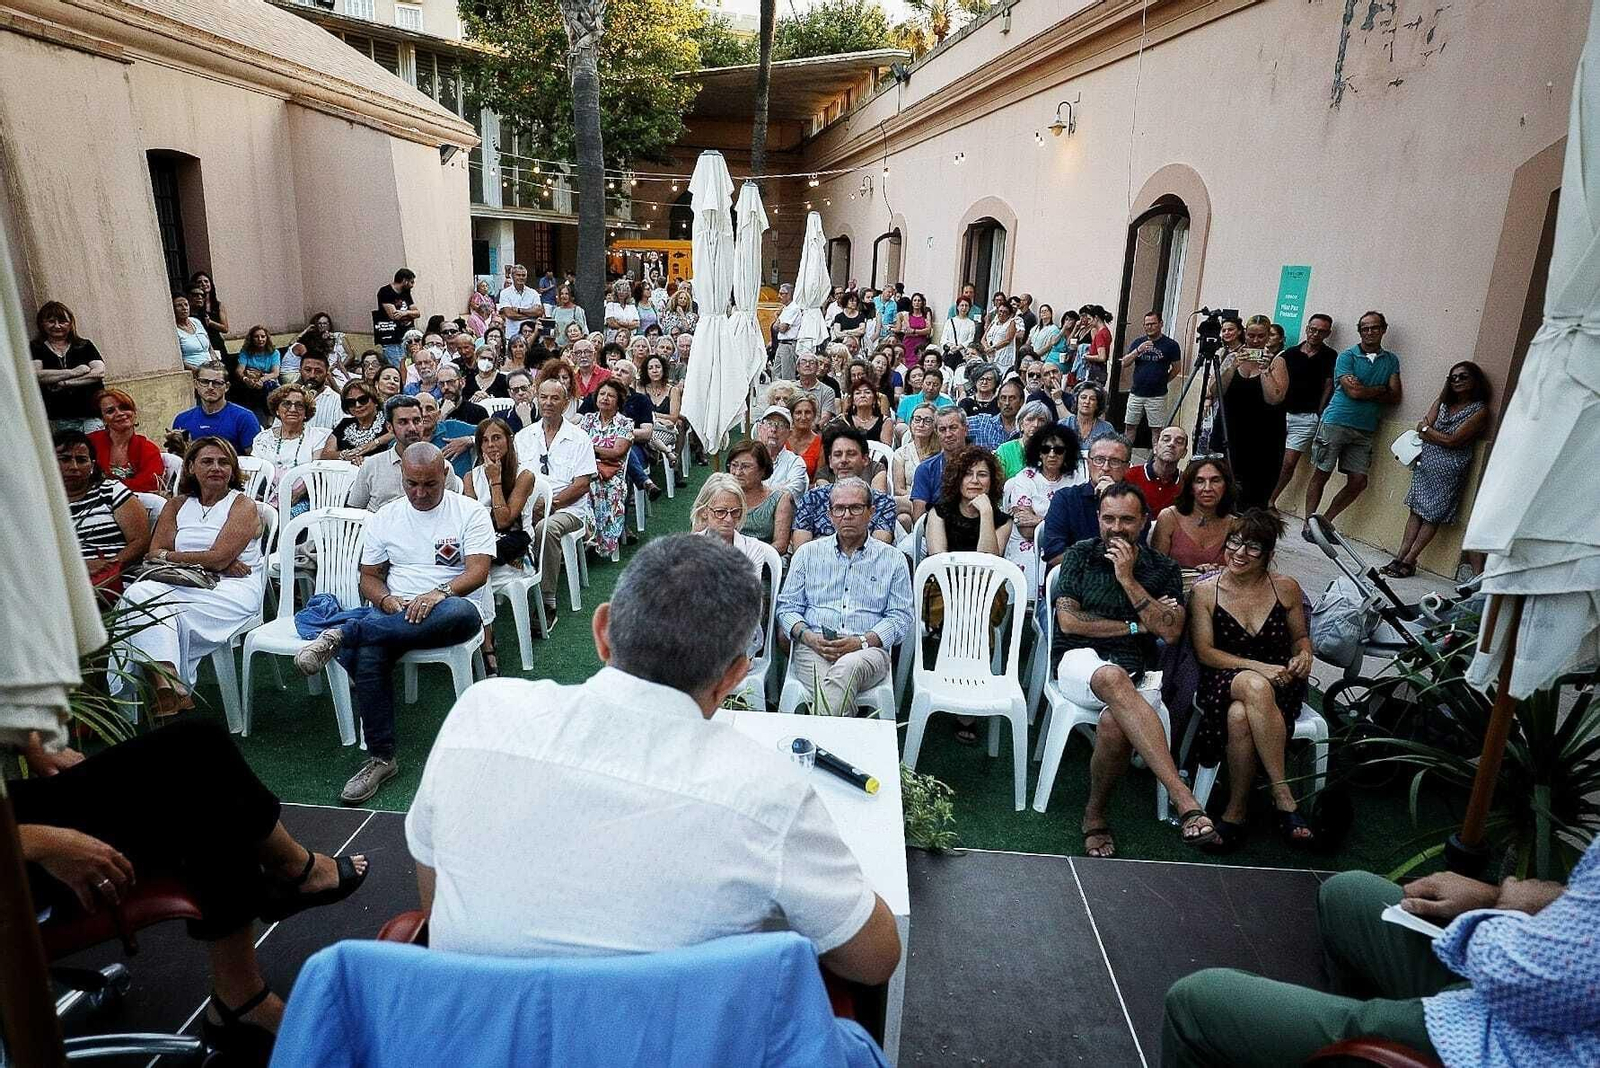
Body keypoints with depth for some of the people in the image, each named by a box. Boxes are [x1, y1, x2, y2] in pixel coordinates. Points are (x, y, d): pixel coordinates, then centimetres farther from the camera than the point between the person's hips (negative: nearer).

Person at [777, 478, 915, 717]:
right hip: (813, 648, 0)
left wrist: (861, 642, -10)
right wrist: (809, 637, -7)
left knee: (847, 667, -37)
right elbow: (787, 606, 14)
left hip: (868, 650, 0)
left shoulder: (892, 559, 13)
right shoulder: (807, 553, 17)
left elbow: (900, 617, 7)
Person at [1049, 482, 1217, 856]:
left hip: (1132, 671, 1)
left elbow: (1171, 631, -2)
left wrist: (1127, 578, -6)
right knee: (1113, 679, -39)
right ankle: (1184, 800, -46)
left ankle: (1095, 815, -9)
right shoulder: (1080, 555, 10)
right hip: (1079, 660, -1)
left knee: (1114, 724, -35)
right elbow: (1069, 621, 0)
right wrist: (1134, 626, 2)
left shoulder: (1163, 569, 12)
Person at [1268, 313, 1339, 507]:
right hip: (1282, 413, 2)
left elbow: (1328, 387, 3)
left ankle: (1270, 501, 3)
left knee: (1289, 463, -7)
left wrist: (1319, 415, 0)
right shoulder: (1290, 353, 8)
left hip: (1307, 417, -2)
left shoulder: (1330, 357, 4)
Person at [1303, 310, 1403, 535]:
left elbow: (1395, 398, 4)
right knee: (1321, 475, 0)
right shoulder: (1347, 356, -2)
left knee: (1358, 481, 1)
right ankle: (1309, 523, 7)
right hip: (1336, 422, -5)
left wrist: (1364, 390, -8)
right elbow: (1353, 392, -14)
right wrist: (1381, 389, -2)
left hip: (1365, 430, 5)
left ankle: (1326, 522, 13)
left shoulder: (1391, 360, 13)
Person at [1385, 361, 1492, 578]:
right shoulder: (1444, 403, 13)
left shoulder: (1480, 410, -6)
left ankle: (1409, 561, 0)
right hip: (1425, 462, 6)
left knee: (1432, 515, -1)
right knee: (1416, 510, 4)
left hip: (1448, 469, -6)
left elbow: (1451, 441, -12)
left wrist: (1425, 429, -2)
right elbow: (1426, 424, 1)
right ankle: (1401, 557, 2)